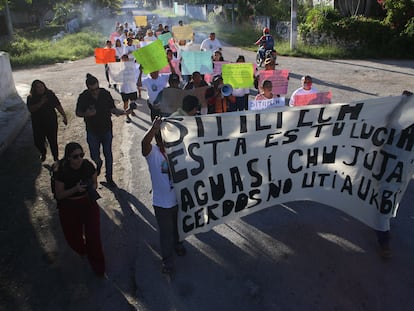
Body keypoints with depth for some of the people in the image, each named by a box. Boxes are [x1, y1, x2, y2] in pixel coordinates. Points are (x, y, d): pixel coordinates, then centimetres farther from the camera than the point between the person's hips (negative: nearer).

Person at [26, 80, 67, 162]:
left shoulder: (50, 94, -4)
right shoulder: (31, 98, -6)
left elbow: (58, 105, -1)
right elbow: (30, 109, -20)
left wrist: (64, 116, -3)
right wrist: (41, 103, -28)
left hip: (51, 123, -1)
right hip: (38, 125, 1)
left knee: (53, 141, 1)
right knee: (39, 141, 11)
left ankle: (56, 157, 20)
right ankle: (43, 154, 42)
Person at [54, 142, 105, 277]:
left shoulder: (88, 165, -14)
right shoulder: (61, 171, -21)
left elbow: (95, 183, 3)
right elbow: (59, 195, -14)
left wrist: (91, 188, -20)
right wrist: (75, 189, -30)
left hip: (88, 203, 1)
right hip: (69, 207, -1)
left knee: (93, 235, -4)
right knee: (73, 237, 12)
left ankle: (98, 267, 17)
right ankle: (82, 251, 51)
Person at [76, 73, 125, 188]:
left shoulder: (105, 94, -11)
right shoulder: (83, 97, -13)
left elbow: (112, 108, 0)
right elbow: (78, 113, -2)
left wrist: (118, 112, -21)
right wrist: (86, 114, -24)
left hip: (106, 129, 1)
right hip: (92, 131, 0)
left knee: (108, 155, 9)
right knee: (95, 156, 7)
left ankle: (109, 178, 25)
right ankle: (98, 163, 45)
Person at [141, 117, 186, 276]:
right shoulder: (152, 152, -21)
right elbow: (144, 142, -40)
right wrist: (154, 127, -53)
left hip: (178, 199, 4)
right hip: (162, 203, -4)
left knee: (177, 227, 28)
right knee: (166, 232, 12)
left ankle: (177, 244, 58)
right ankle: (167, 261, 34)